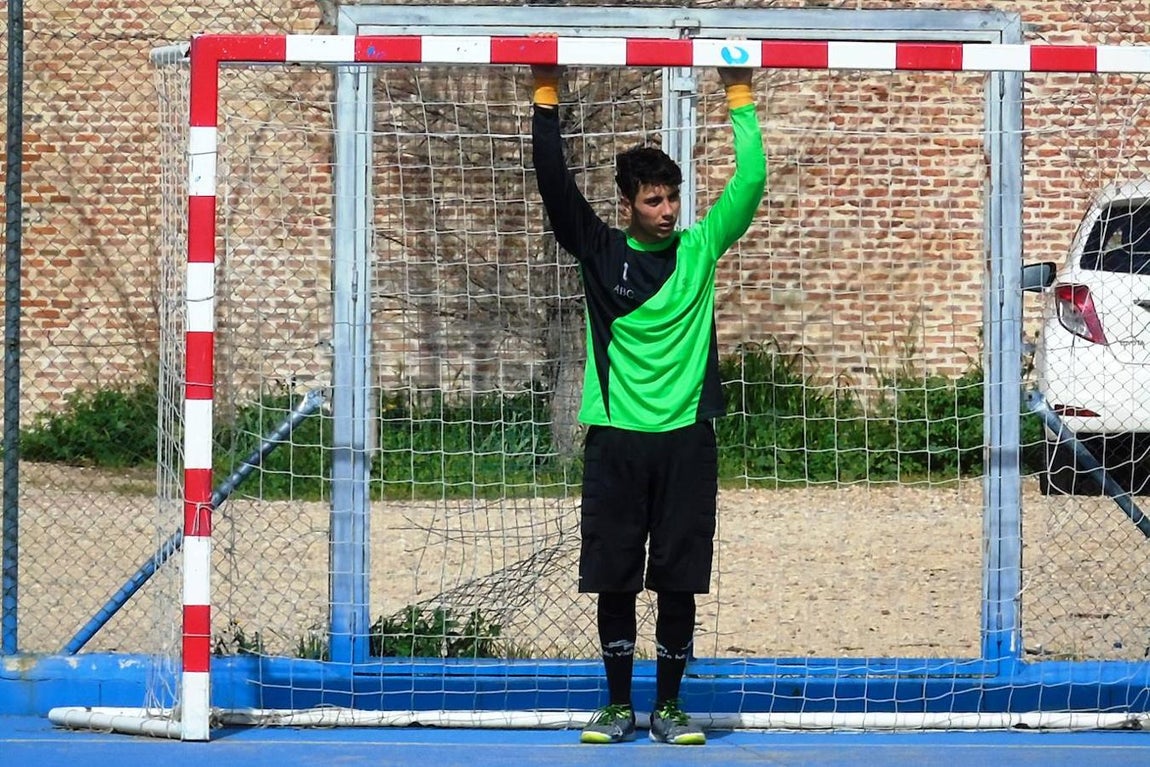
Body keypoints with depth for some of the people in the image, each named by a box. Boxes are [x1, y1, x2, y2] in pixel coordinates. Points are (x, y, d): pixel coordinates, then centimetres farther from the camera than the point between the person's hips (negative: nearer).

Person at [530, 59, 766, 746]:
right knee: (613, 579, 2)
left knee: (679, 580, 2)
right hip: (616, 437, -1)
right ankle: (619, 707, 13)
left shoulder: (699, 250, 6)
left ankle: (670, 707, 11)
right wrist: (547, 98, -11)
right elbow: (555, 184, -6)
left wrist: (741, 99, -1)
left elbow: (751, 182, 1)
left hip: (686, 438, 1)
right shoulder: (600, 251, 2)